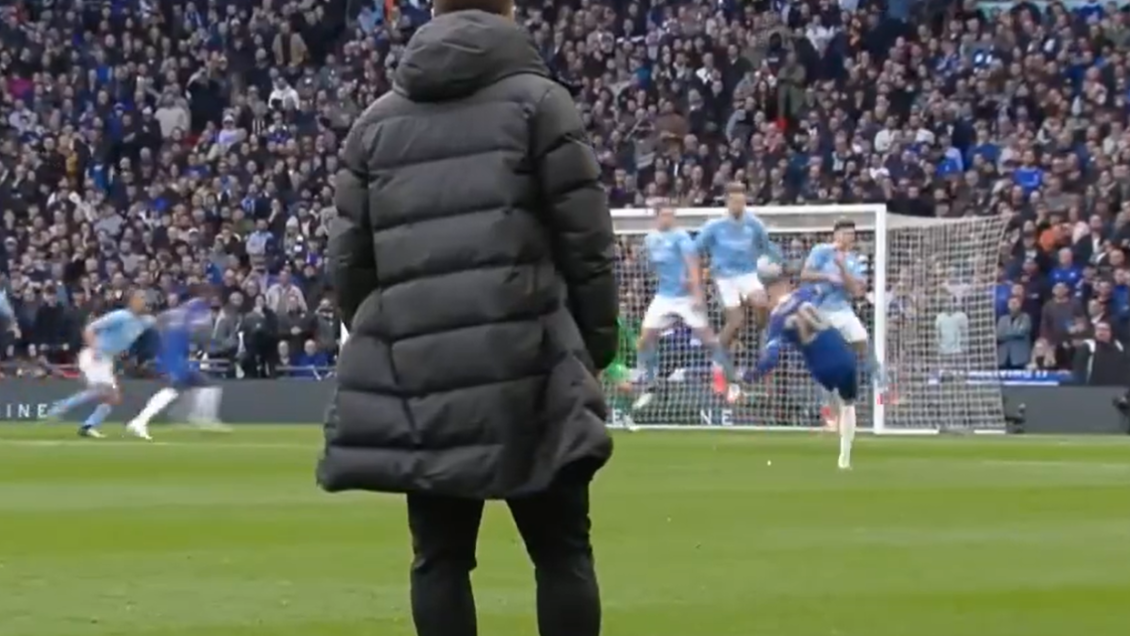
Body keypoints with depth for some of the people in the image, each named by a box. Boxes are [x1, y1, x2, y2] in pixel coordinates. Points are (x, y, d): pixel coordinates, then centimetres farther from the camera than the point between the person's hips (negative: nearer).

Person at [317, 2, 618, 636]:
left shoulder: (377, 121, 15)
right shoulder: (537, 100, 5)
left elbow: (350, 261, 13)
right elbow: (587, 244, 0)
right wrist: (595, 350, 8)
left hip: (413, 370, 3)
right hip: (522, 365, -3)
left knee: (439, 554, 6)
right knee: (561, 550, 2)